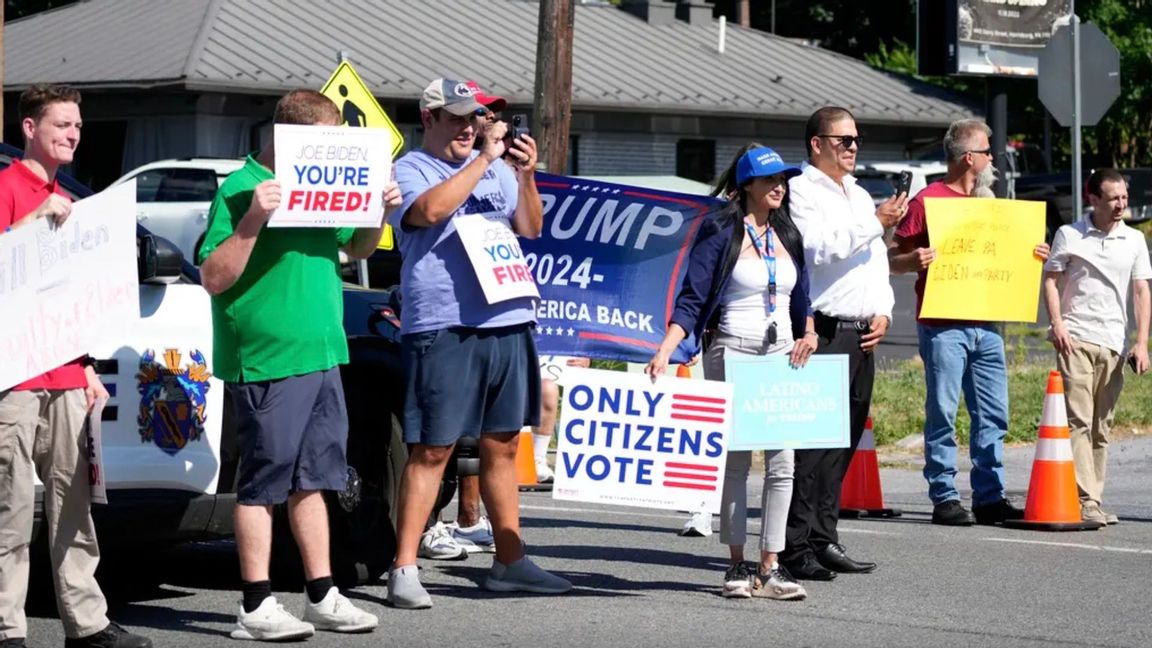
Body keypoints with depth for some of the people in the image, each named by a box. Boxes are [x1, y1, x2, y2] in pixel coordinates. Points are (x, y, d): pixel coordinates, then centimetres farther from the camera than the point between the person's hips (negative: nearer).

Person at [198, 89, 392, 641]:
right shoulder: (241, 189, -12)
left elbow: (357, 248, 27)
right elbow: (214, 278, -17)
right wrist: (253, 220, -28)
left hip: (319, 357, 8)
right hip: (266, 362, -8)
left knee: (311, 480, 13)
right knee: (263, 484, -2)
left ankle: (322, 597, 20)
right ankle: (256, 609, 4)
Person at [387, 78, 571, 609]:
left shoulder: (496, 168, 17)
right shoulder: (411, 170, 0)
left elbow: (530, 229, 14)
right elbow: (430, 210, -20)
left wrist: (525, 176, -3)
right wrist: (484, 159, -16)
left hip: (507, 324, 6)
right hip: (444, 328, -6)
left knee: (501, 446, 12)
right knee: (432, 450, -7)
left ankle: (509, 561, 19)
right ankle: (403, 569, -4)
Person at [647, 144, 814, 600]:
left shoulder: (787, 235, 13)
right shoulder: (721, 233, -4)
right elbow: (691, 300, -8)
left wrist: (808, 333, 1)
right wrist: (664, 352, -19)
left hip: (782, 356, 5)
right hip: (732, 353, -5)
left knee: (782, 462, -2)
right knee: (735, 461, 1)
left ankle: (770, 567, 1)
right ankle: (737, 566, 9)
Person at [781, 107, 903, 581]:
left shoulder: (860, 196, 23)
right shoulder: (801, 191, -3)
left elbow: (877, 259, 26)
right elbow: (818, 247, -18)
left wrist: (883, 312, 11)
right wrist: (875, 222, -17)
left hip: (861, 336, 8)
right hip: (824, 332, -8)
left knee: (843, 443, 9)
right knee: (812, 442, -11)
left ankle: (824, 539, 15)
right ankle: (796, 546, -11)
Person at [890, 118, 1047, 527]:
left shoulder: (986, 201, 17)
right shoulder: (928, 200, -5)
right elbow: (894, 259, -6)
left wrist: (1029, 255, 9)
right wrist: (914, 261, -26)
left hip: (985, 326, 7)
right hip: (942, 327, -7)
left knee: (993, 416, 7)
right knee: (943, 413, -3)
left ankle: (990, 498, 12)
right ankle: (944, 499, 1)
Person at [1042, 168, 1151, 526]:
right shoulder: (1069, 235, 4)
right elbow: (1051, 279, 5)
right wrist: (1057, 324, -8)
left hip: (1112, 343, 3)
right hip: (1075, 338, -3)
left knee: (1101, 427, 7)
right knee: (1078, 421, -12)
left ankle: (1094, 500, 14)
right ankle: (1085, 501, -17)